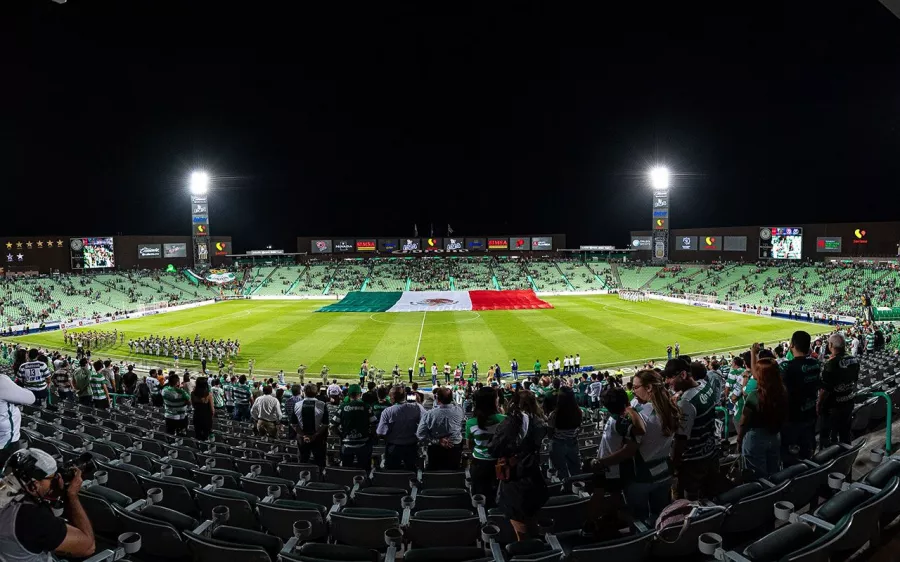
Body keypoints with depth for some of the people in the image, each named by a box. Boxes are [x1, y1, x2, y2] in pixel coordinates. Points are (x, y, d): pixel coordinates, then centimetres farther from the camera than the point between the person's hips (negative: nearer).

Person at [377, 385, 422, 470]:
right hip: (412, 446, 2)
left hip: (394, 447, -2)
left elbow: (381, 433, -20)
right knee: (411, 470, 22)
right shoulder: (417, 407, -16)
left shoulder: (387, 412, -22)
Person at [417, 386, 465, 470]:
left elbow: (420, 434, -21)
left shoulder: (429, 414, -22)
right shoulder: (459, 411, -15)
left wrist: (438, 441, -17)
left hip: (436, 450, -2)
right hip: (456, 450, 2)